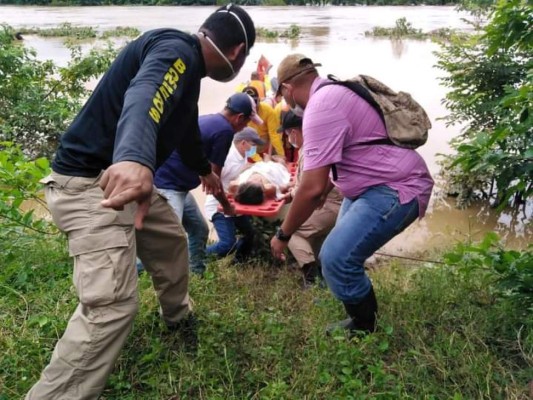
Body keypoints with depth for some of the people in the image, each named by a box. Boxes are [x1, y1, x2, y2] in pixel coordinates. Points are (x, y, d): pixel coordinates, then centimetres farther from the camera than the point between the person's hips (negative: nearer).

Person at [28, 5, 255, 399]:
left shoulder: (187, 66, 14)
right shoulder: (177, 50, -17)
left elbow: (184, 127, 33)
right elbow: (144, 96, -41)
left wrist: (205, 170, 50)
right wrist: (135, 159, -62)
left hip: (126, 175, 11)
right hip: (90, 182, -11)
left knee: (171, 241, 27)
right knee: (111, 304, -20)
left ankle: (180, 319, 50)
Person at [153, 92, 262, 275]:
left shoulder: (208, 119, 14)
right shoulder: (225, 130, -14)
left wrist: (222, 193, 33)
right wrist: (227, 205, 6)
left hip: (176, 185, 11)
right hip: (167, 186, -11)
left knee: (200, 230, 17)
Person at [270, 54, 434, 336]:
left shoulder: (321, 107, -20)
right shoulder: (333, 93, 12)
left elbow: (313, 188, -25)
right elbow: (335, 163, 26)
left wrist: (283, 234, -12)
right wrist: (311, 197, 35)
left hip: (397, 189, -11)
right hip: (377, 182, 11)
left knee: (336, 258, -17)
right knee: (342, 249, 18)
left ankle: (367, 332, 4)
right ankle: (361, 320, 32)